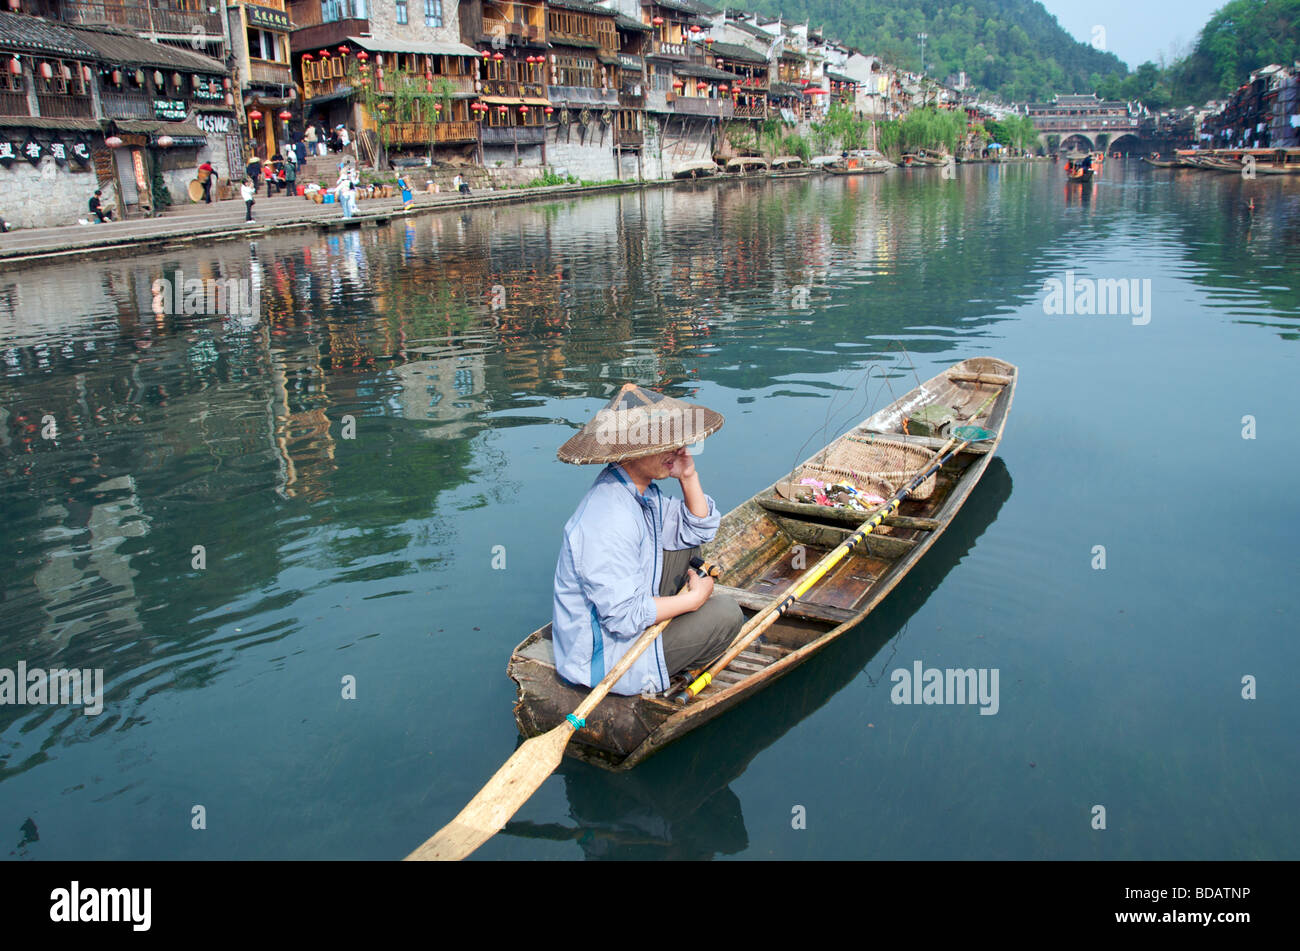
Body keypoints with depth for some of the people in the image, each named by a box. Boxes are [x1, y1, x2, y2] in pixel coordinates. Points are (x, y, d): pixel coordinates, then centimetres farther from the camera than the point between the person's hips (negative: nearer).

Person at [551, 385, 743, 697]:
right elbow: (625, 615, -30)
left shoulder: (641, 490, -2)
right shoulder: (608, 522, -32)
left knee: (684, 541, 10)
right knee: (726, 614, -12)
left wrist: (688, 477, -7)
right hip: (603, 657, -9)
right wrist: (693, 599, -17)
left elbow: (699, 529, 9)